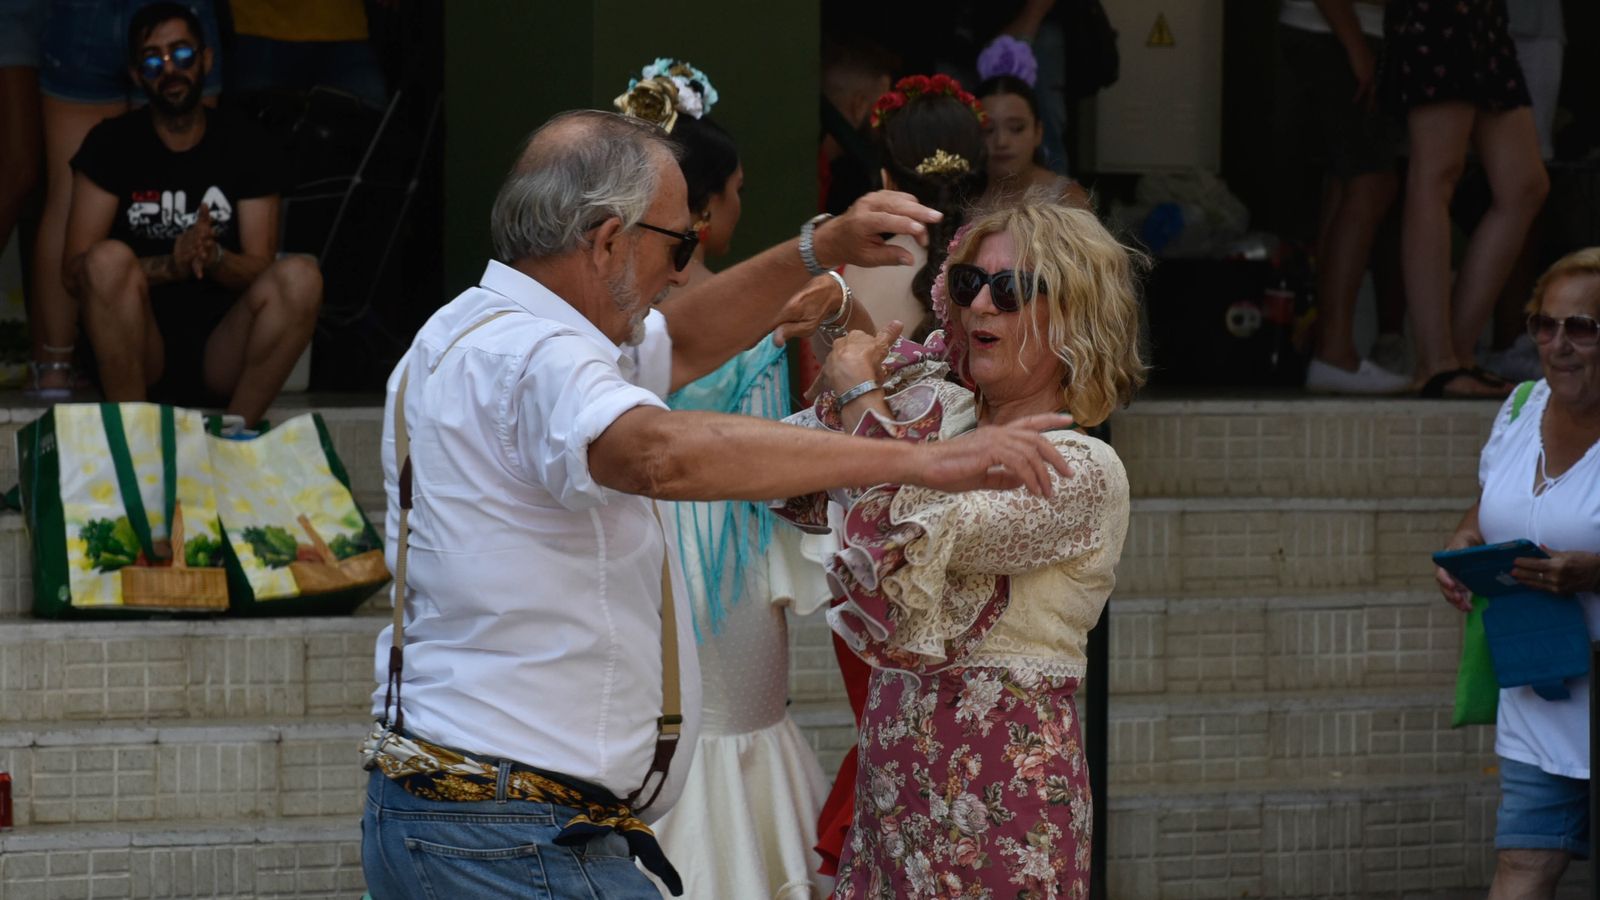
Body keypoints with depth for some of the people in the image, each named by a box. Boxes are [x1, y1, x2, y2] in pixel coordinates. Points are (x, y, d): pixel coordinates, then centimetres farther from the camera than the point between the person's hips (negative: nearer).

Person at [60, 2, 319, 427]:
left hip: (221, 356, 1)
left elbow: (260, 268, 2)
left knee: (299, 277, -25)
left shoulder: (246, 145, 7)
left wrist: (213, 258, -21)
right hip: (134, 359, -1)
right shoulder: (112, 144, 2)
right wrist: (171, 265, -22)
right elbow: (75, 272, -6)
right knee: (109, 258, -31)